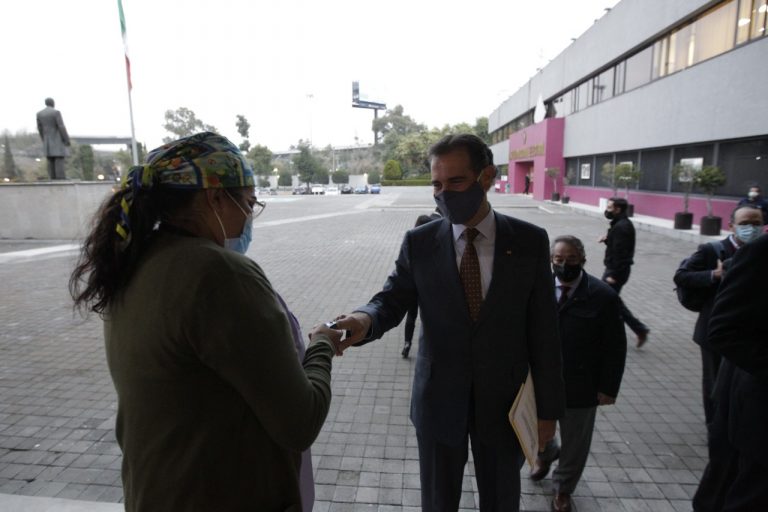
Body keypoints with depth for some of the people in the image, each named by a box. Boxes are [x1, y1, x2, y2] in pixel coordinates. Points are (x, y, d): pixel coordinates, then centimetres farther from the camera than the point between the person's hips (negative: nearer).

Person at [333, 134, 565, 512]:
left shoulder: (530, 241, -8)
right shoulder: (419, 242, -7)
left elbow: (543, 330, -4)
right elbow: (392, 300, -6)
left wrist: (548, 408, 0)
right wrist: (365, 319, -31)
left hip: (505, 402, 0)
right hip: (439, 399, 0)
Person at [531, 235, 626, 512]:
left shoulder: (603, 296, -11)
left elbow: (615, 347, -7)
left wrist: (608, 387, -8)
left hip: (580, 386, -2)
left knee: (574, 443, 16)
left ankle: (563, 489, 41)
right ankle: (546, 453, 53)